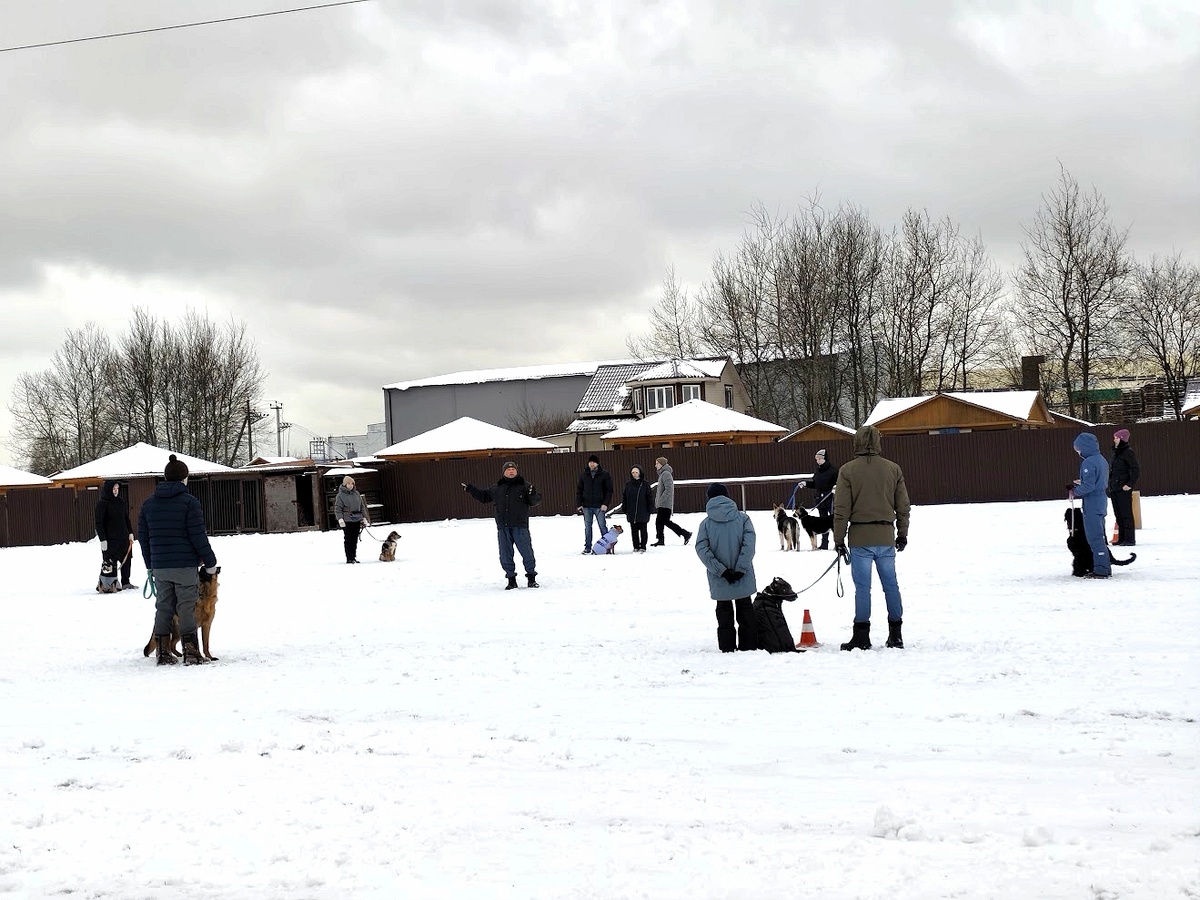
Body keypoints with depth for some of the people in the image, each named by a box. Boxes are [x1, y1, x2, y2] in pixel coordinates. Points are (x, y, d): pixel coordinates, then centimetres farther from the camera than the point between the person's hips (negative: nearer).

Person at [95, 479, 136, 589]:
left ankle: (126, 582, 16)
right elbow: (99, 523, -9)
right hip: (110, 538, -6)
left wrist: (130, 533, 12)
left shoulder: (122, 502, 11)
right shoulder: (102, 503, -7)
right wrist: (103, 539, -14)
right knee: (111, 563, -3)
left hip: (123, 537, 6)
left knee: (127, 560, 7)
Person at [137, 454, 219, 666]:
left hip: (159, 567, 4)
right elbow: (198, 536, -11)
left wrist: (150, 565, 22)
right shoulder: (189, 502, -8)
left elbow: (143, 538, 12)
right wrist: (209, 562, -2)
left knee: (163, 608, 10)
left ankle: (163, 653, 12)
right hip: (186, 566, -4)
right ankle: (191, 653, -2)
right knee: (186, 608, -1)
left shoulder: (148, 504, 9)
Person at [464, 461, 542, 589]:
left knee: (527, 552, -2)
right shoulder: (497, 488, 13)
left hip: (520, 527, -3)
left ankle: (531, 578, 9)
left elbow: (535, 501, -2)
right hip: (503, 527, 3)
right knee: (505, 554, 6)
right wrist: (470, 489, 18)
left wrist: (533, 494, -23)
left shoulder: (524, 487, 3)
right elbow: (484, 496, 25)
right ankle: (511, 579, 15)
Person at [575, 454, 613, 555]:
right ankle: (587, 548, 9)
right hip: (586, 506, 3)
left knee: (602, 526, -2)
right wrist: (578, 504, 1)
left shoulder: (604, 475, 1)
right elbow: (579, 490, 11)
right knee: (587, 527, 5)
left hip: (599, 506, -3)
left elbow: (609, 490, -1)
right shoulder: (583, 475, 9)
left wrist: (605, 504, -11)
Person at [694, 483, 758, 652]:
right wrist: (740, 569, -14)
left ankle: (727, 649, 12)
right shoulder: (742, 518, -3)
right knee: (745, 611, 14)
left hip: (719, 581, 0)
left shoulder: (706, 523, -2)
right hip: (743, 579, 0)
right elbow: (749, 543, -13)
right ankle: (749, 646, 16)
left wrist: (721, 570, -14)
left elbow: (701, 549, -12)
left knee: (724, 612, 12)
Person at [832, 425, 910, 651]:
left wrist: (839, 539, 1)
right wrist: (902, 533, 20)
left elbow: (841, 509, -6)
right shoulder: (893, 469, 4)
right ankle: (895, 634, 16)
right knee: (890, 585, 11)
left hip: (860, 537, -3)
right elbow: (903, 506, 10)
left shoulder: (848, 470, -6)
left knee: (862, 587, -1)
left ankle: (862, 636, 0)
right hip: (886, 537, 3)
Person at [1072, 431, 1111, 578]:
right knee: (1099, 536, 17)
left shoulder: (1088, 463, -19)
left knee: (1095, 538, -5)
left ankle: (1100, 570, -4)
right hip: (1101, 503, 10)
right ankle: (1105, 567, 22)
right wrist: (1082, 483, 14)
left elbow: (1088, 486, -23)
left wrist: (1076, 491, -6)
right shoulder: (1102, 460, 12)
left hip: (1091, 505, -10)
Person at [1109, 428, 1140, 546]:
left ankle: (1130, 539, -2)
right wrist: (1111, 485, 15)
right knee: (1118, 515, 11)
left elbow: (1136, 470, -15)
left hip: (1124, 489, -9)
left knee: (1126, 514, -5)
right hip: (1114, 489, 9)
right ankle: (1122, 538, 17)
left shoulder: (1127, 452, -10)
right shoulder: (1116, 452, 15)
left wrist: (1130, 484, -17)